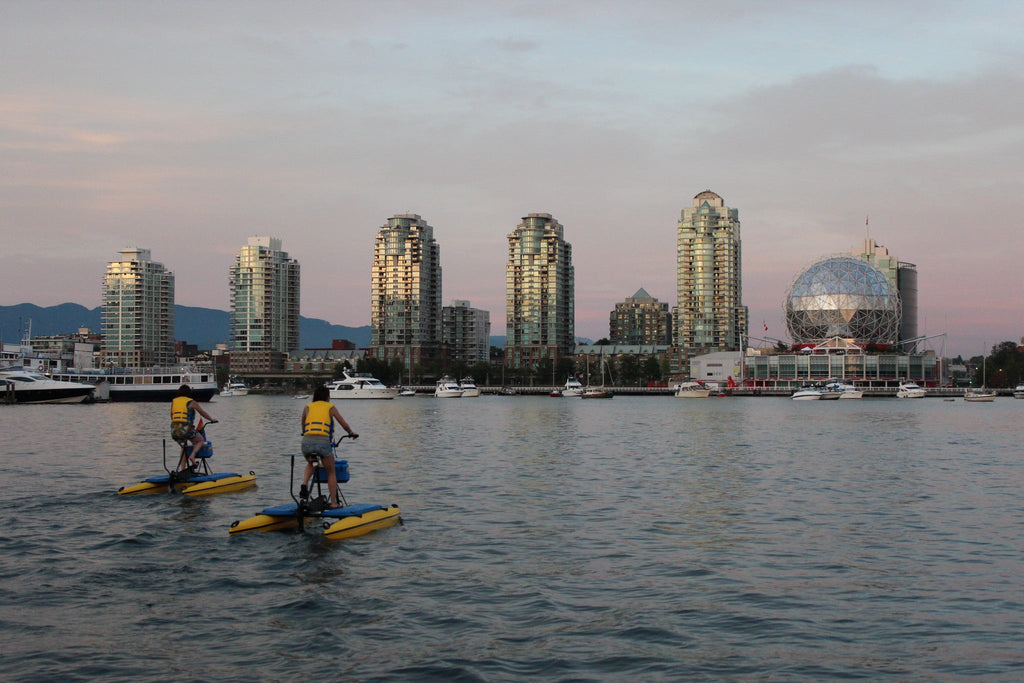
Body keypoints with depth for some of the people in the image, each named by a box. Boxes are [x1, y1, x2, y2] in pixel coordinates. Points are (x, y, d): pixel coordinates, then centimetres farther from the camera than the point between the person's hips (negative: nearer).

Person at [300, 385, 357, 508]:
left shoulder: (308, 407, 20)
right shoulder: (330, 407, 15)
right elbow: (344, 425, 16)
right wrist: (352, 433, 36)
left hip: (307, 441, 2)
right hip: (323, 442, -2)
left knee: (310, 464, 33)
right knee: (331, 473, 17)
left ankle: (304, 484, 7)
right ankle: (334, 502, 13)